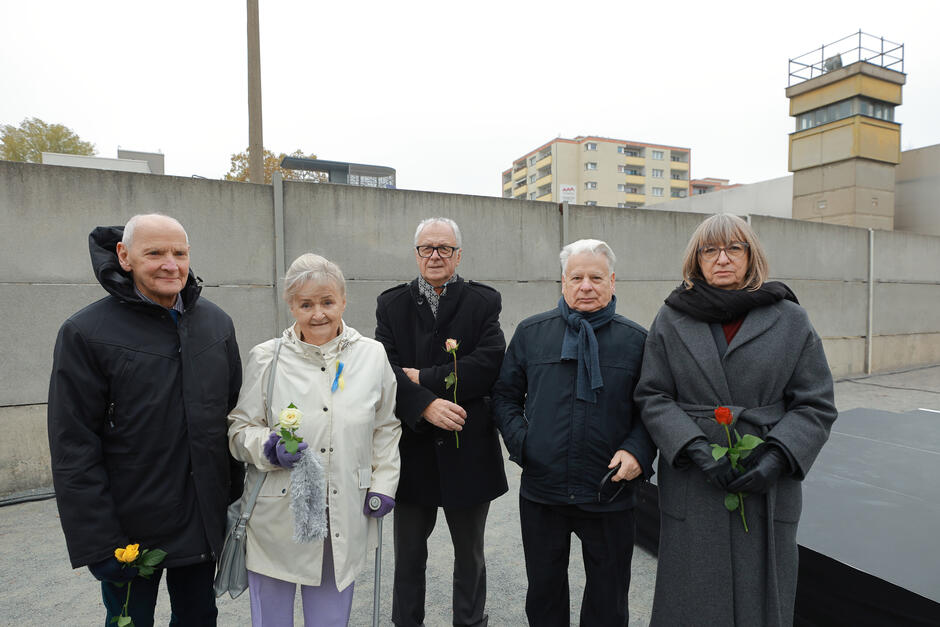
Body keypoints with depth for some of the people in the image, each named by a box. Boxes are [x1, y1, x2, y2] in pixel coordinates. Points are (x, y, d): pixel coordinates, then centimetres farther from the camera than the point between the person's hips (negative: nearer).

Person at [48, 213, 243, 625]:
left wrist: (236, 498, 5)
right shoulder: (85, 333, -13)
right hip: (130, 532, -3)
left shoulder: (216, 323, 1)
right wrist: (97, 543, -13)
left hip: (205, 525, 4)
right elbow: (73, 451, -12)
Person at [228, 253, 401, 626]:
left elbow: (386, 427, 8)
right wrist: (270, 449, -17)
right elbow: (240, 428, 3)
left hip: (345, 522, 1)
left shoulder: (372, 354, -2)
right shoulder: (265, 358, -5)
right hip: (277, 521, -1)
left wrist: (382, 484, 2)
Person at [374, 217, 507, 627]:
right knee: (408, 557, 19)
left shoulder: (483, 302, -2)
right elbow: (385, 369, -9)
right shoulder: (392, 305, 3)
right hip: (412, 450, 1)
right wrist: (425, 405, -23)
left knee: (470, 557, 20)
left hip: (468, 450, -1)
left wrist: (422, 377, -17)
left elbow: (489, 364, -16)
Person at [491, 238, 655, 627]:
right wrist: (518, 440, -6)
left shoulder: (636, 340, -1)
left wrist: (637, 451, -11)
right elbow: (505, 394, 8)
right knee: (543, 593, 21)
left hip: (610, 495, 0)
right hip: (541, 492, 1)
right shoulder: (530, 332, 1)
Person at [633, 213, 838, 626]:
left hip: (767, 488, 1)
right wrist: (695, 450, -14)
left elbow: (816, 405, 4)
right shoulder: (671, 320, 2)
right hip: (690, 489, 0)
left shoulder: (791, 320, 4)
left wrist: (778, 456, -12)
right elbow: (652, 397, -1)